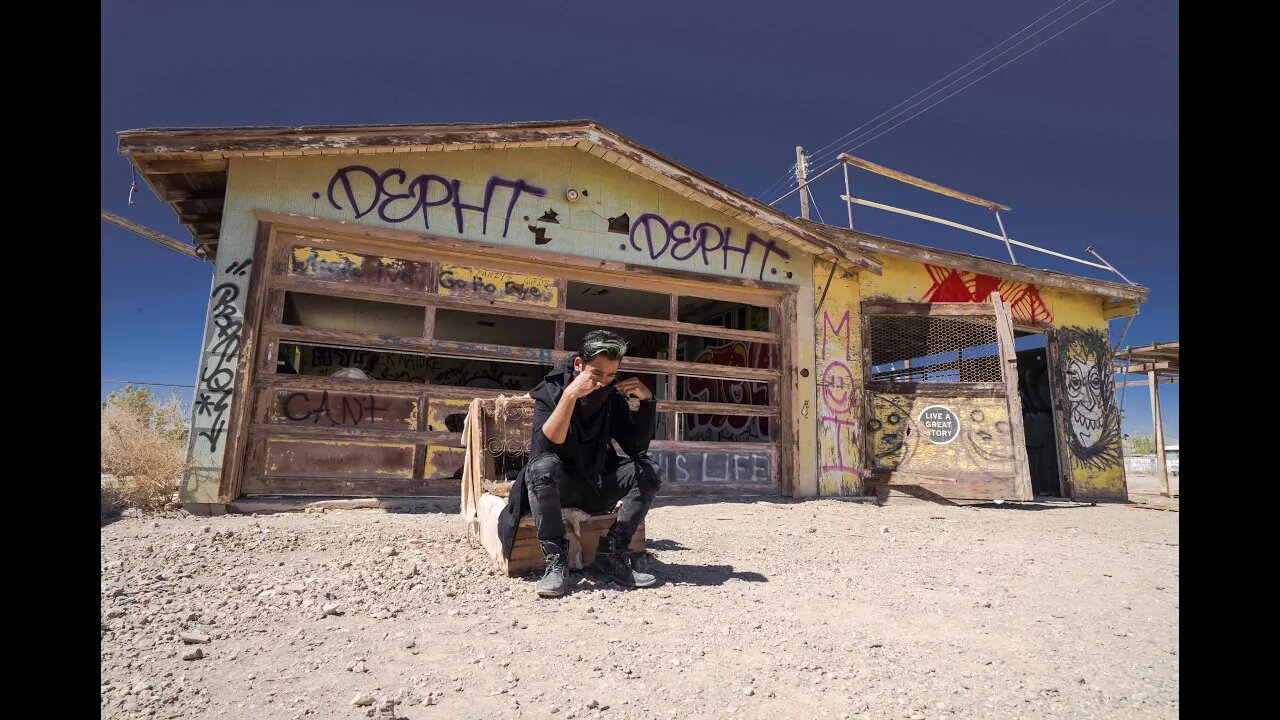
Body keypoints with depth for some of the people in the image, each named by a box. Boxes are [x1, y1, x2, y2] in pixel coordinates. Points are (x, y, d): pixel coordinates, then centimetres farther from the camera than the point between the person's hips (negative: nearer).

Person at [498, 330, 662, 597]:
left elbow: (637, 447, -7)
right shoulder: (551, 390, -14)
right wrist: (570, 394, -36)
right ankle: (556, 562, -25)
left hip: (597, 484, 4)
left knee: (649, 471, -16)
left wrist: (646, 400, -18)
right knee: (543, 465, -36)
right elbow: (543, 448, -29)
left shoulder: (614, 397, -3)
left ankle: (611, 555, -13)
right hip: (555, 484, -4)